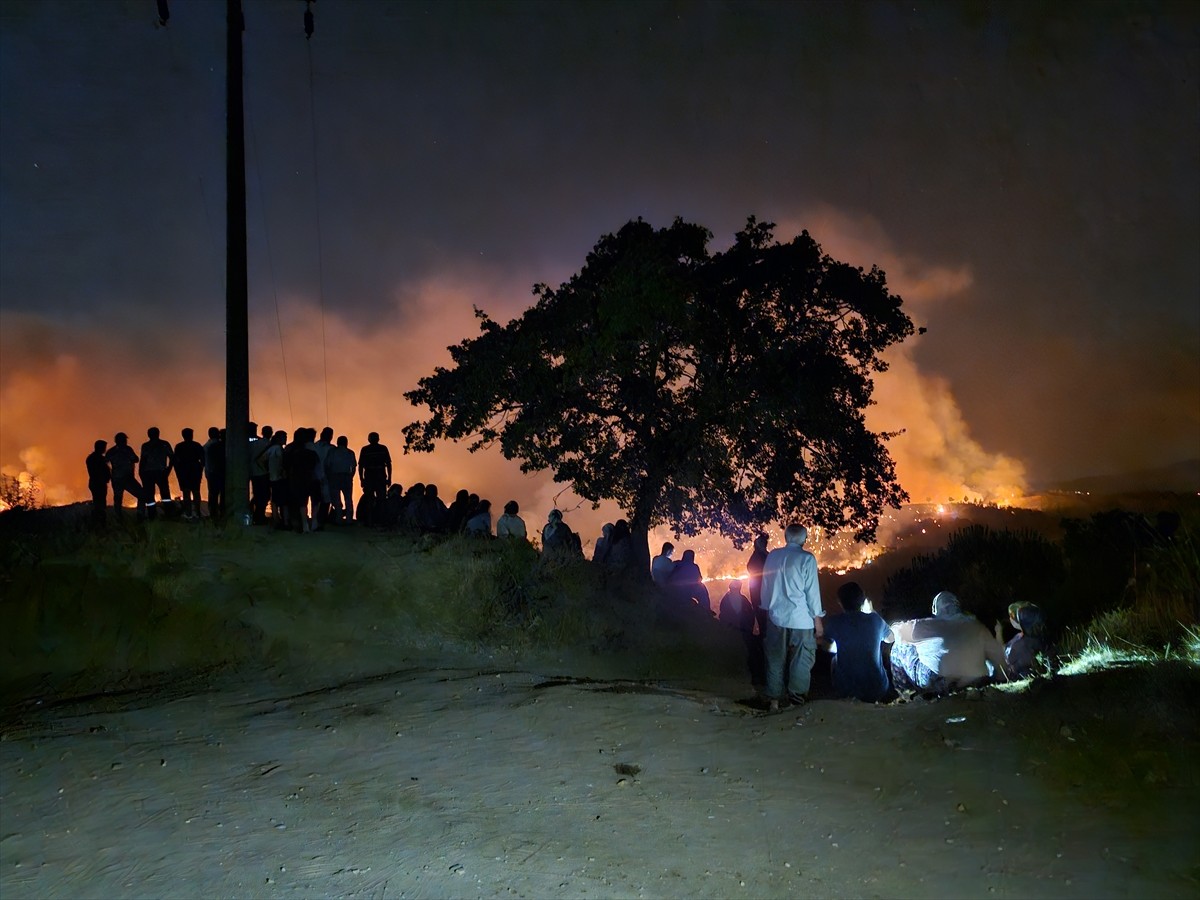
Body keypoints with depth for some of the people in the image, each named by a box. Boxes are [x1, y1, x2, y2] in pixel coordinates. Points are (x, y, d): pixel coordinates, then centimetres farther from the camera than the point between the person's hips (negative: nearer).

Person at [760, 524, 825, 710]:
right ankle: (797, 700, 5)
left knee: (776, 659, 11)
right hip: (801, 619, -4)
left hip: (776, 616, 5)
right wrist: (818, 619, -1)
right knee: (801, 661, 5)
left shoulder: (772, 556, 3)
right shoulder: (806, 558, -10)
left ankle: (774, 700, 15)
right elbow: (812, 591, -8)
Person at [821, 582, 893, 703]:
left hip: (845, 689, -1)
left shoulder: (833, 622, -9)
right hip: (877, 689, 1)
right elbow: (891, 639, 17)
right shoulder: (875, 619, -5)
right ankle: (871, 701, 32)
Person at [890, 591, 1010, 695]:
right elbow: (997, 654, 18)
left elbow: (896, 630, 26)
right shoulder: (976, 626, 16)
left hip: (933, 683, -3)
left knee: (900, 647, 18)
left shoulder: (926, 625, 11)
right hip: (973, 683, 3)